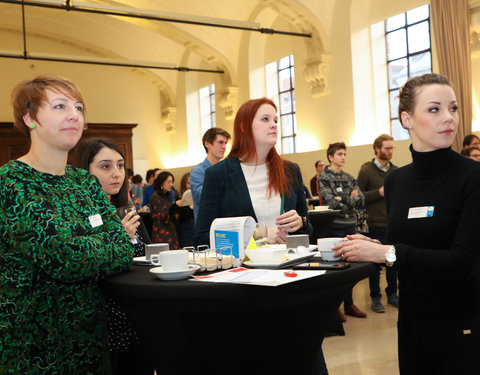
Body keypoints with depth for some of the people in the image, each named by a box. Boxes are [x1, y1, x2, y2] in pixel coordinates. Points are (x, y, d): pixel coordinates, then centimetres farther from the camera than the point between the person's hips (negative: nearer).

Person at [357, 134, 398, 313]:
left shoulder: (396, 171, 11)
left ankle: (392, 294, 26)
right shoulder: (366, 171, -5)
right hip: (377, 224, -5)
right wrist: (378, 193, -18)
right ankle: (375, 298, 15)